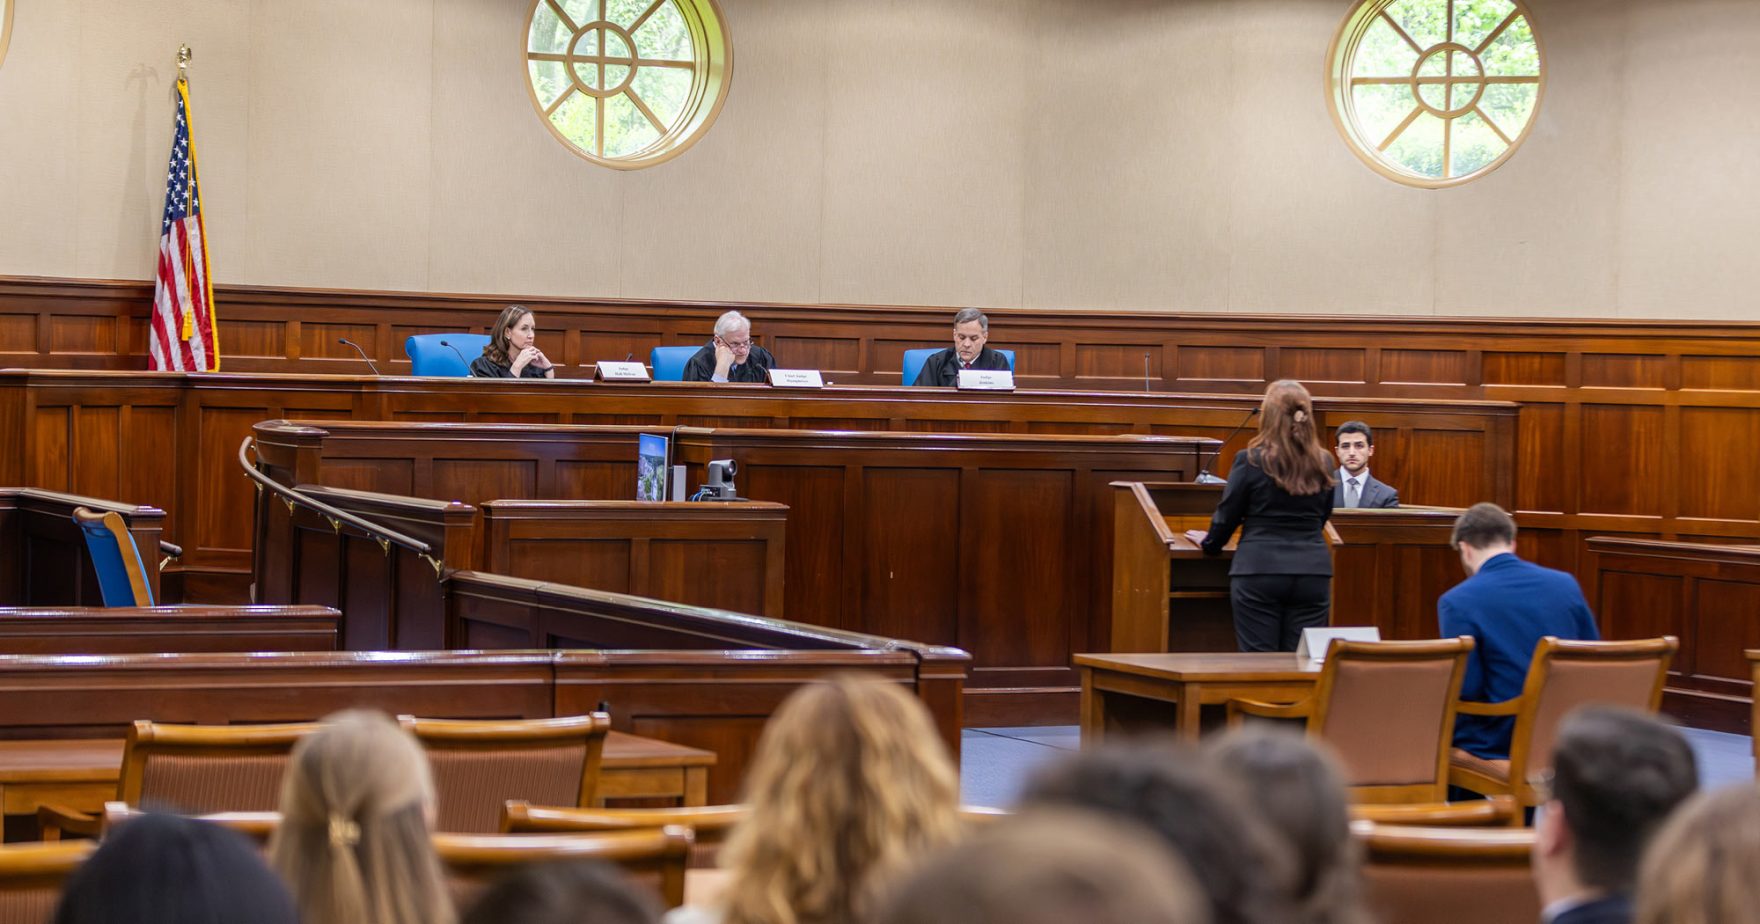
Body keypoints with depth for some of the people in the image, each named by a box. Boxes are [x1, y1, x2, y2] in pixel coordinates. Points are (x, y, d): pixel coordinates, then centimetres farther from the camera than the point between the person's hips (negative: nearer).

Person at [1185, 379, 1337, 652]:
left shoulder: (1250, 461, -7)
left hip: (1259, 571, -3)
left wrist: (1210, 542, 22)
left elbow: (1228, 514, 2)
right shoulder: (1323, 463, 4)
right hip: (1313, 572, 3)